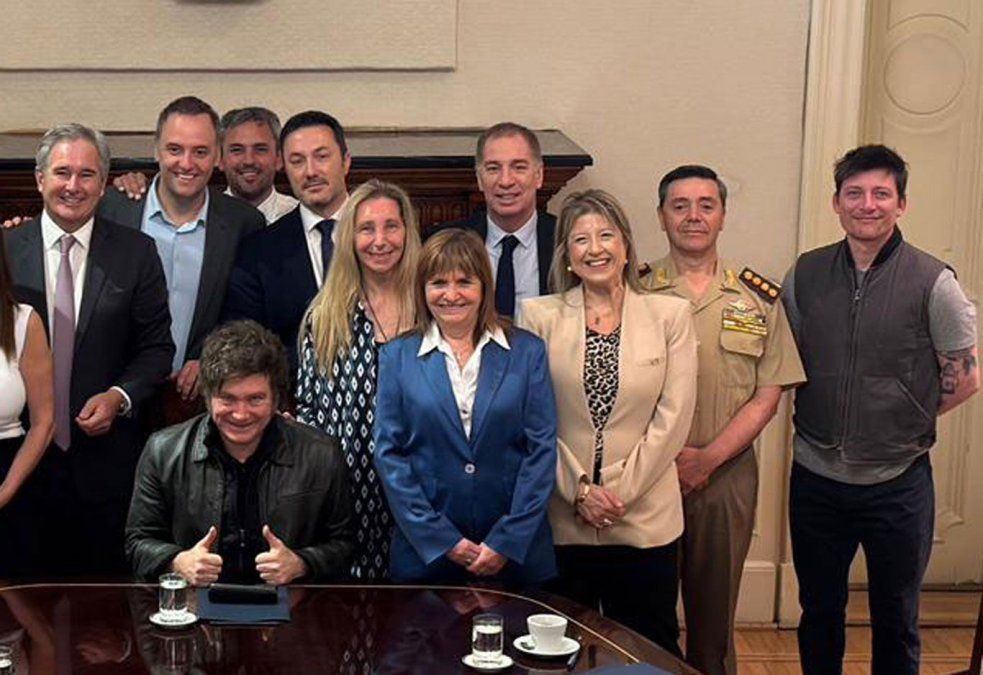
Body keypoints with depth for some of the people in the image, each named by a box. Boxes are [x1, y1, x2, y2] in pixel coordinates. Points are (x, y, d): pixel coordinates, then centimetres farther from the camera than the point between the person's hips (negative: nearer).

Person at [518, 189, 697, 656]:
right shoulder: (539, 316, 1)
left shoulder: (670, 315, 1)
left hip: (644, 518, 0)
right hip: (561, 519, 0)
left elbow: (673, 418, -3)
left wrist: (618, 492, -8)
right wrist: (580, 489, -9)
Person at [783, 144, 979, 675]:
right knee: (818, 614, 18)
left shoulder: (932, 282, -10)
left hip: (897, 485, -2)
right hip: (816, 476, 3)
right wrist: (833, 420, 2)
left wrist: (902, 421, -1)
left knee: (895, 622, 14)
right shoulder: (805, 274, 0)